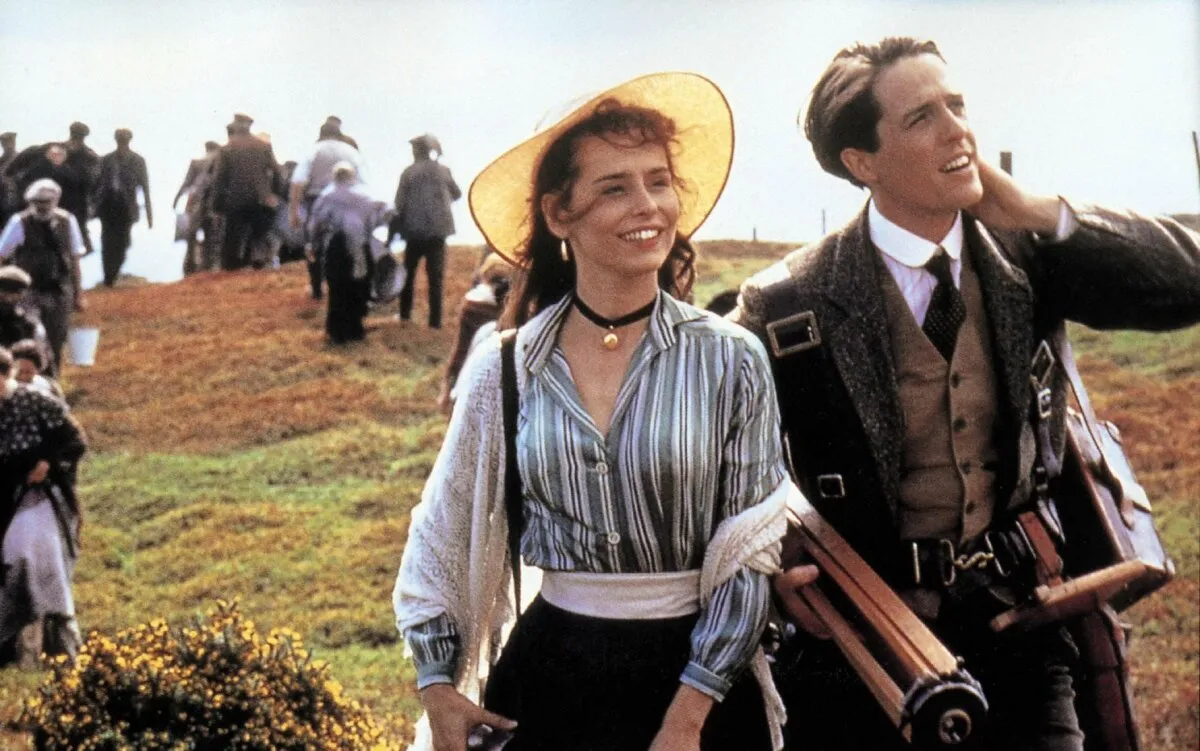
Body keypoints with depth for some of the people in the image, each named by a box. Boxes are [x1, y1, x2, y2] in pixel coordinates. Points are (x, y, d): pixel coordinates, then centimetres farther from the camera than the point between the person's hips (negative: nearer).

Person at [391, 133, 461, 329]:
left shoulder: (409, 172, -6)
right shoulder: (443, 171, 0)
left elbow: (399, 204, -7)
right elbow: (457, 194, 15)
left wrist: (391, 234, -1)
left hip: (414, 230, -1)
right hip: (438, 230, 1)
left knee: (409, 273, 17)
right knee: (435, 276, 2)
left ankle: (405, 313, 22)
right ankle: (435, 320, -1)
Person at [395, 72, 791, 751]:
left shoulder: (730, 361, -7)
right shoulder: (502, 370, -2)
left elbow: (750, 555, -7)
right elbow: (442, 537, 9)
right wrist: (439, 687, 4)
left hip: (696, 675, -1)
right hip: (548, 674, 2)